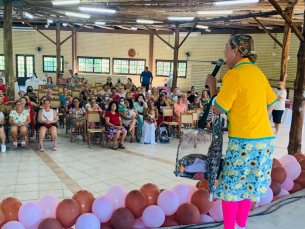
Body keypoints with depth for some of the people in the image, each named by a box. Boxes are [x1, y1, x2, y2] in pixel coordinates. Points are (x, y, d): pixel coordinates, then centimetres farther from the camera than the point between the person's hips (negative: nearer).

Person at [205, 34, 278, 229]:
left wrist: (212, 86, 2)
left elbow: (218, 109, -11)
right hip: (265, 139, 9)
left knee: (230, 187, 4)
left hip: (245, 141, -8)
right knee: (248, 185, 18)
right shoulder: (258, 72, 12)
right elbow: (272, 103, 21)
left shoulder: (234, 75, -14)